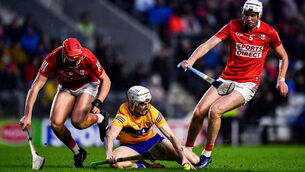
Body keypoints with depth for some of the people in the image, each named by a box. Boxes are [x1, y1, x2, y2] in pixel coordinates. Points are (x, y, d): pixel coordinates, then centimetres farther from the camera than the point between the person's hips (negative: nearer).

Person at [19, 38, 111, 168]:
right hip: (66, 88, 3)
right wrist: (27, 115, -33)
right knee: (55, 123, -17)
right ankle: (78, 152, 6)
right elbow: (36, 86, -28)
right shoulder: (53, 59, -30)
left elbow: (106, 80, -16)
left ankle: (100, 118, 7)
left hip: (87, 85, -3)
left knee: (77, 121, -27)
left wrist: (98, 102, -31)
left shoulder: (87, 57, -32)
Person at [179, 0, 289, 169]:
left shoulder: (269, 32, 0)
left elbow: (283, 57, 16)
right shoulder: (233, 26, 0)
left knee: (215, 110, -25)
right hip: (226, 79, 3)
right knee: (199, 112, -12)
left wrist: (281, 79, 4)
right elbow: (209, 44, -11)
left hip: (247, 85, -3)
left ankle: (207, 155, -11)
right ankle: (187, 150, 8)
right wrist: (192, 59, -27)